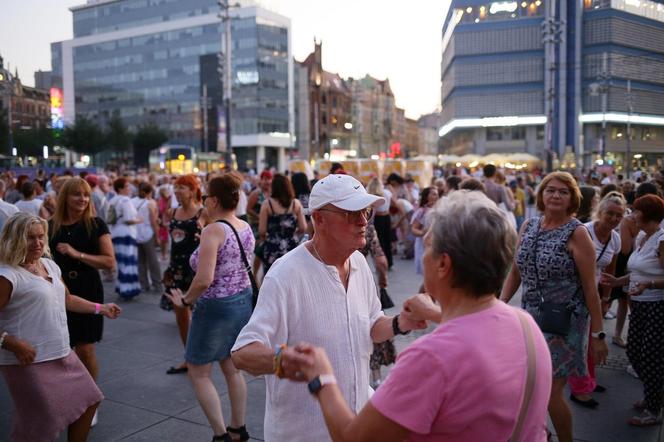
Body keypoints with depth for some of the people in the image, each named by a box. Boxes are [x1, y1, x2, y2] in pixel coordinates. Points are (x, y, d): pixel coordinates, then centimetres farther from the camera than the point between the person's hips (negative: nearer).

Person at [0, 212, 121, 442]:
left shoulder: (49, 265, 10)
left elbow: (67, 299, 24)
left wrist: (101, 308, 24)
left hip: (62, 354, 9)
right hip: (30, 362, -8)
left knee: (87, 402, 17)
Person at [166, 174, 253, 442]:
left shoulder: (213, 230, -22)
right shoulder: (246, 228, 2)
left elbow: (204, 280, -29)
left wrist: (185, 300, -12)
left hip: (216, 306, -8)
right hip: (243, 301, 8)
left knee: (198, 373, 10)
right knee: (232, 368, 21)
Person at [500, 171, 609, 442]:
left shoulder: (576, 233, -11)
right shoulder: (528, 226, 4)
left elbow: (590, 287, -11)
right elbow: (515, 272, 10)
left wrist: (597, 334, -11)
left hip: (563, 323, -5)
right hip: (530, 317, 5)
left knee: (551, 393, -2)